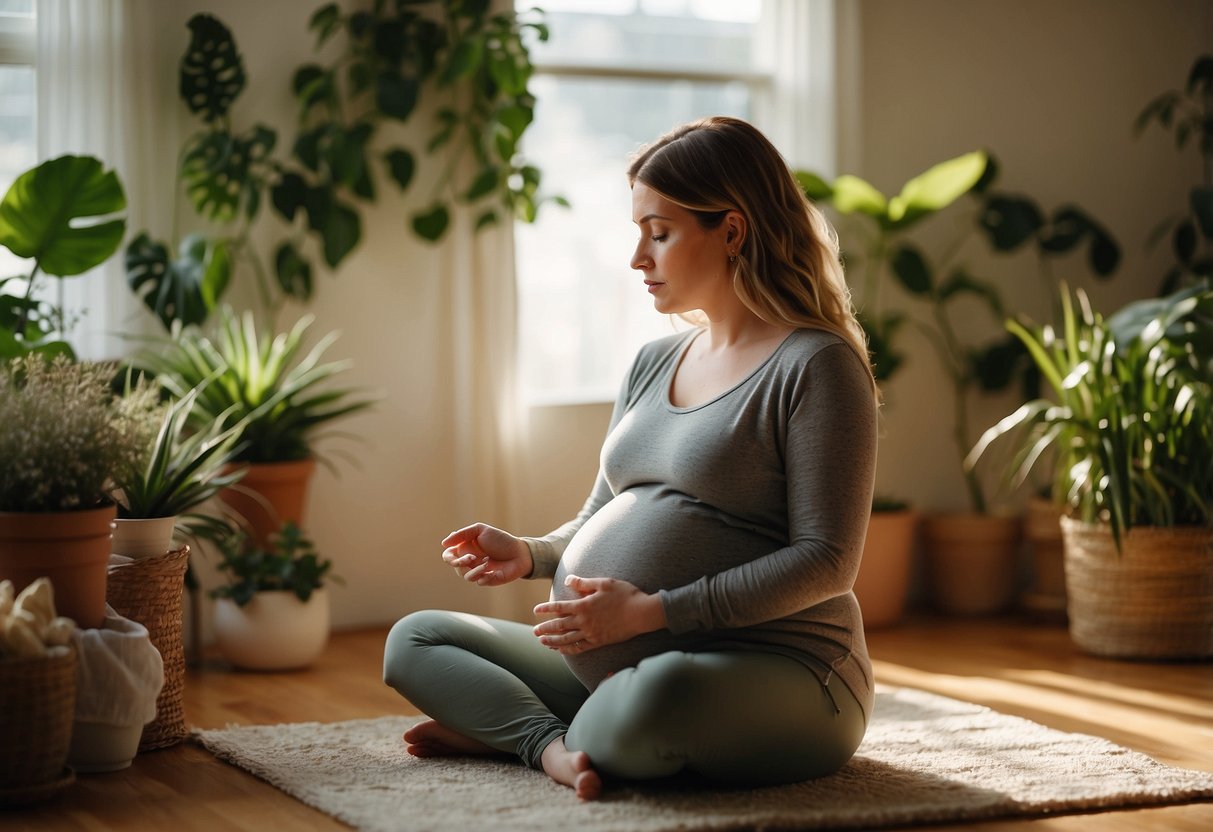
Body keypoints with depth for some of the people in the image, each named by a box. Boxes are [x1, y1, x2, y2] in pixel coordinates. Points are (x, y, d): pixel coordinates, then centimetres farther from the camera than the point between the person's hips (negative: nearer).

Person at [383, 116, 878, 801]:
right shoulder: (654, 364, 15)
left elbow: (826, 561, -17)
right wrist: (529, 554, -1)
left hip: (772, 669, -8)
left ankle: (505, 729, -9)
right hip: (610, 666, 8)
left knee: (652, 699, -41)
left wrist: (653, 611, -22)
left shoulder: (816, 365, -10)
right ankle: (556, 747, -19)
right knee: (415, 640, 5)